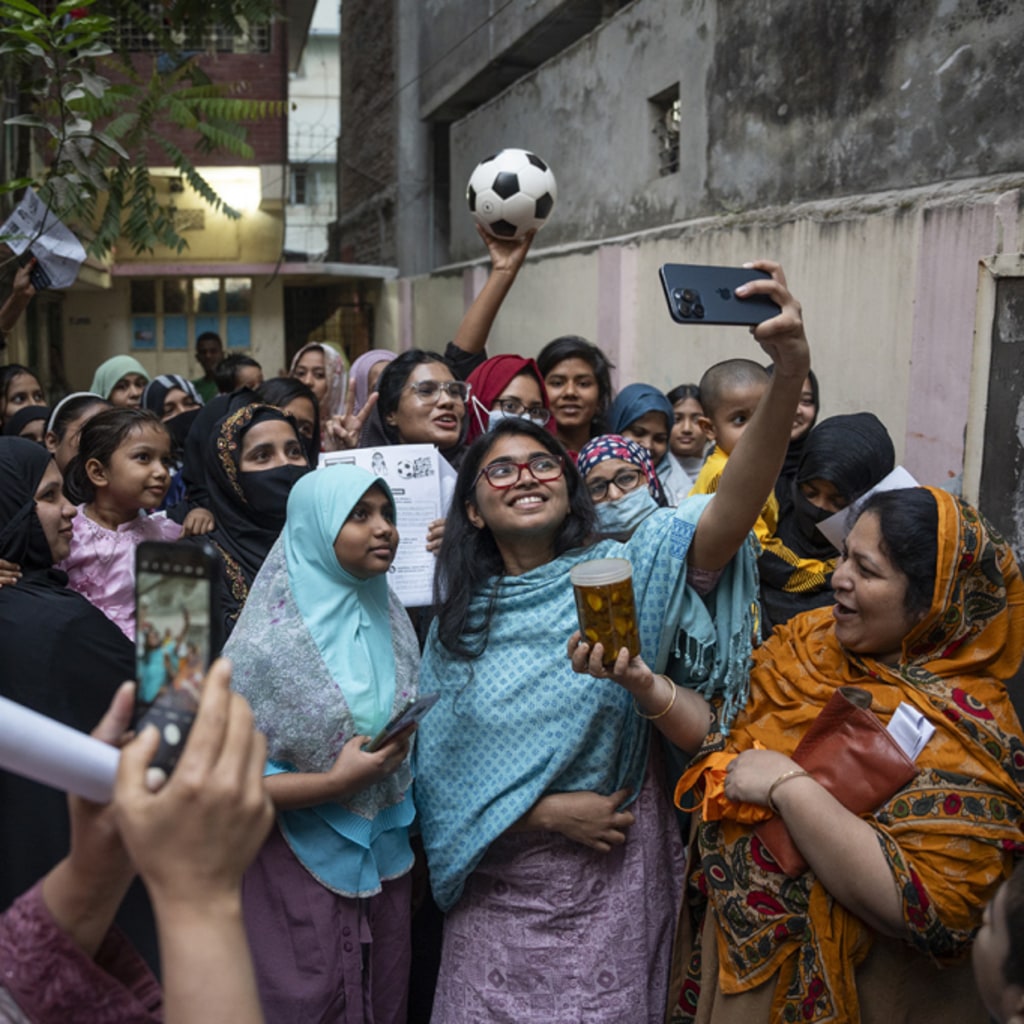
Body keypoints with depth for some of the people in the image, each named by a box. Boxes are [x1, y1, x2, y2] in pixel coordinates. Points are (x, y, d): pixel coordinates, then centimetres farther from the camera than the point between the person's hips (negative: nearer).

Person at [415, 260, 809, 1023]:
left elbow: (731, 511, -28)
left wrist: (790, 372, -42)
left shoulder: (620, 574, -10)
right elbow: (442, 774, -1)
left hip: (614, 890, -1)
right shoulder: (458, 623, -2)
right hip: (499, 895, 2)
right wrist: (547, 812, -15)